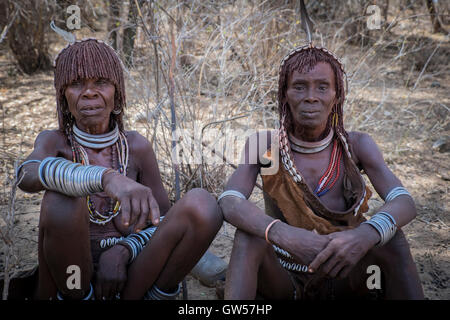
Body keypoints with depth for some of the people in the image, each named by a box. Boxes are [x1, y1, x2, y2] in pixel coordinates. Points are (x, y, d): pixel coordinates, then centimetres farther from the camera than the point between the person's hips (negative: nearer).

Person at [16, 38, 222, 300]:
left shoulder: (136, 146, 2)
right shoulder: (54, 141, -1)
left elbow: (164, 222, 4)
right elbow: (28, 175, -26)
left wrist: (122, 252, -17)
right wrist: (107, 177, -46)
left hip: (128, 280, 2)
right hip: (72, 278, -1)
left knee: (202, 203, -20)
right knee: (62, 198, -31)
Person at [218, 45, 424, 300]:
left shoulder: (356, 145, -4)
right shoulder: (264, 145, -7)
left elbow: (405, 203, -17)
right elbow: (229, 202, -23)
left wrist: (366, 234, -40)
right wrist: (285, 235, -42)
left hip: (342, 278, 1)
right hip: (283, 281, -1)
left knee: (391, 237, -26)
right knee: (249, 234, -29)